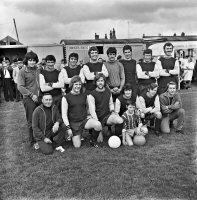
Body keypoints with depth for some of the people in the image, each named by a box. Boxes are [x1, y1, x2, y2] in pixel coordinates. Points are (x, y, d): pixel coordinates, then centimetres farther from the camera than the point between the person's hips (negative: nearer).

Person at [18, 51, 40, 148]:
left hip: (39, 97, 5)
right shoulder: (22, 72, -3)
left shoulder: (37, 70, 13)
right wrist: (32, 95, -15)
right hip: (29, 99, -5)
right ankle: (32, 141, 16)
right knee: (32, 121, 2)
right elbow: (20, 87, -9)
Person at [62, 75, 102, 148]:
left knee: (98, 125, -28)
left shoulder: (84, 95, 7)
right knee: (77, 146, -7)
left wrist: (88, 115, 10)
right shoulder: (66, 98, -5)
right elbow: (64, 114, -5)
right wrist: (68, 127, -11)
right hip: (74, 123, -2)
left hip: (85, 120, 3)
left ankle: (93, 141, 1)